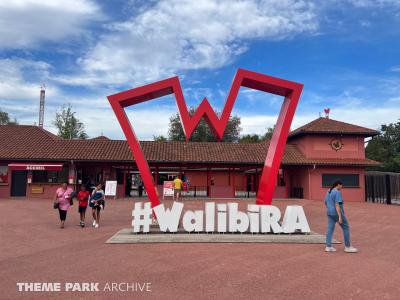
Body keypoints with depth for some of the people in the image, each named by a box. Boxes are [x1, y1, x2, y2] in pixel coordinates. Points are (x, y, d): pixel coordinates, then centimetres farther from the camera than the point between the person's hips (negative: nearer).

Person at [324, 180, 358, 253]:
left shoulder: (328, 192, 10)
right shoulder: (337, 192, -16)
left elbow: (326, 203, 15)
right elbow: (337, 205, -23)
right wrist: (340, 216, -24)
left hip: (330, 213, 8)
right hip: (337, 213, -8)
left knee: (330, 229, 6)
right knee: (346, 228, 4)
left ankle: (328, 247, 3)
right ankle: (347, 247, 9)